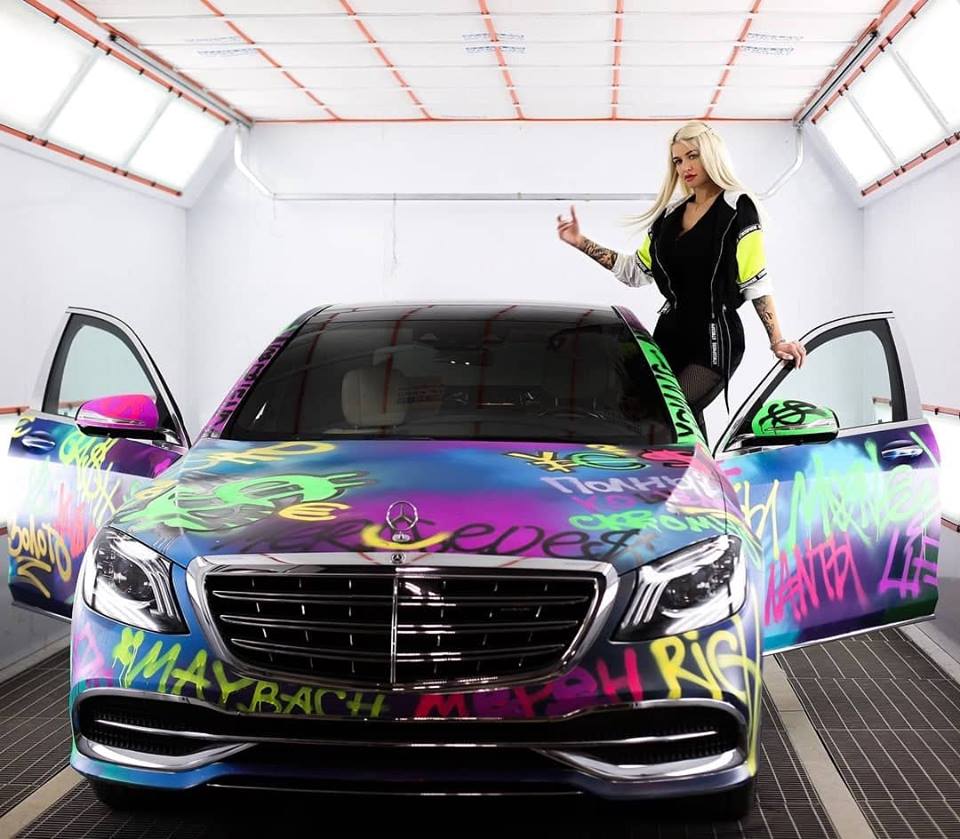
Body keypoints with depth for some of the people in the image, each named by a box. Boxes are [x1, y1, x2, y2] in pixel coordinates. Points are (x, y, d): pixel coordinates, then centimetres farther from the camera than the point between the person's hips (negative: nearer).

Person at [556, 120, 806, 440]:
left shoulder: (737, 208, -5)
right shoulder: (671, 214, 13)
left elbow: (755, 282, -8)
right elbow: (637, 270, 16)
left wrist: (777, 340, -12)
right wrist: (581, 243, 11)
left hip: (716, 339, -6)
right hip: (671, 333, 6)